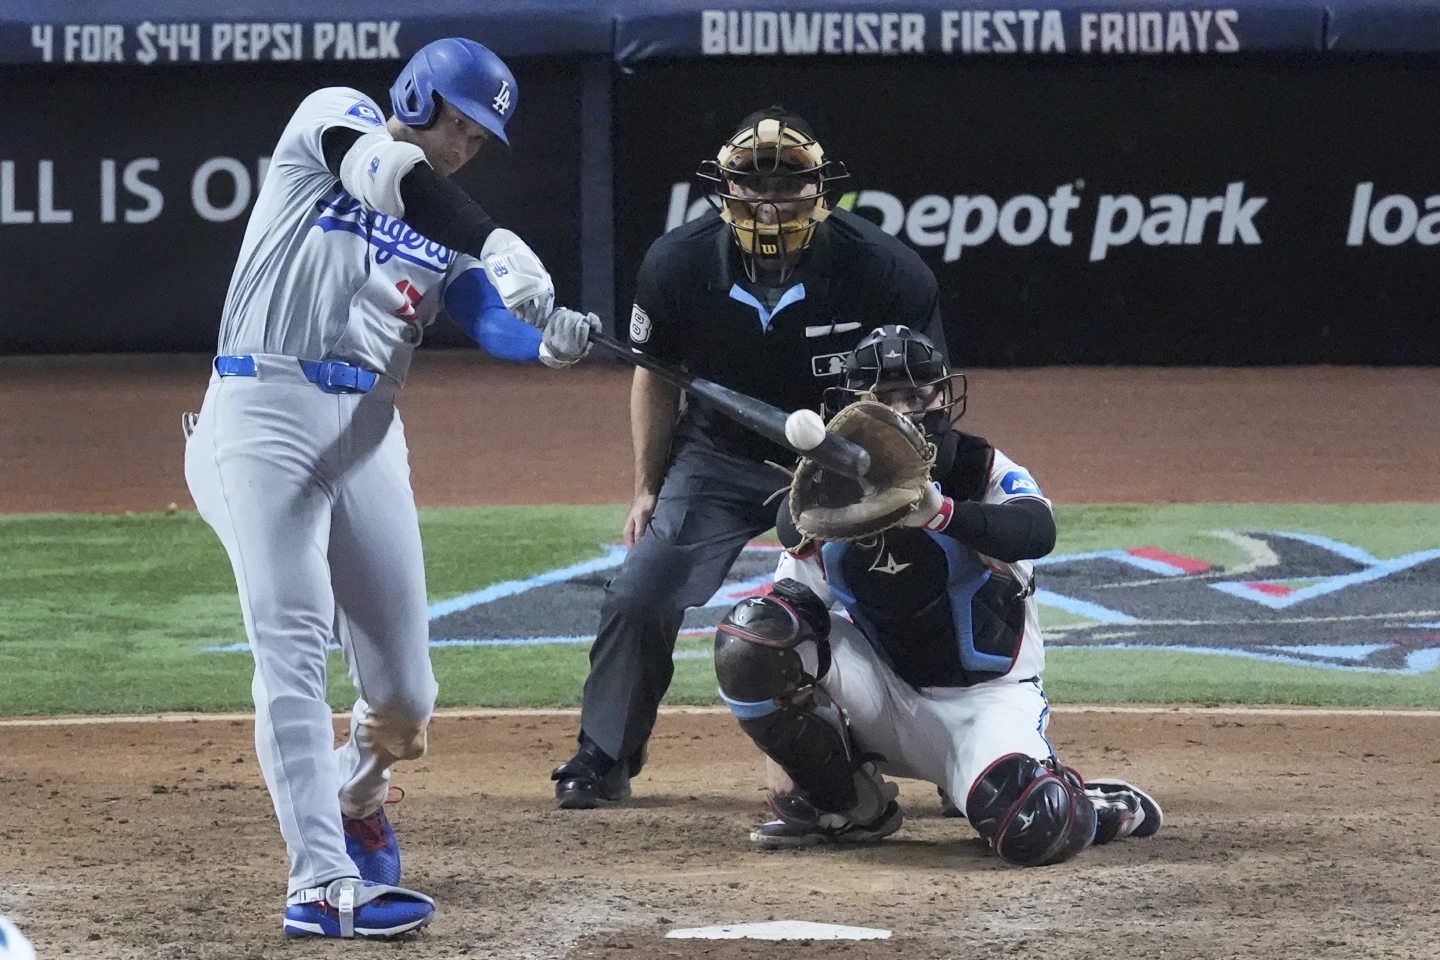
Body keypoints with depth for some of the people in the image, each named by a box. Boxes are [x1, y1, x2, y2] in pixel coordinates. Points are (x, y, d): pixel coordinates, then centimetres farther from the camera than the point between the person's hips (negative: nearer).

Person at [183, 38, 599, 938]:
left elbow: (494, 322, 1)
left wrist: (551, 342, -22)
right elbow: (389, 173, -18)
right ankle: (322, 883, -18)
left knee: (404, 689, 4)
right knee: (294, 644, -15)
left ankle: (356, 796, 37)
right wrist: (500, 248, -29)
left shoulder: (448, 228, 18)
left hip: (366, 432, 6)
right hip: (266, 414, -6)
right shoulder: (334, 118, 4)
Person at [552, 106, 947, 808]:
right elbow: (656, 376, 2)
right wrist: (647, 487, 3)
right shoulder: (678, 264, -17)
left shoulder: (883, 269, -24)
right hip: (718, 457, 2)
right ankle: (603, 759, 14)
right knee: (638, 598, -6)